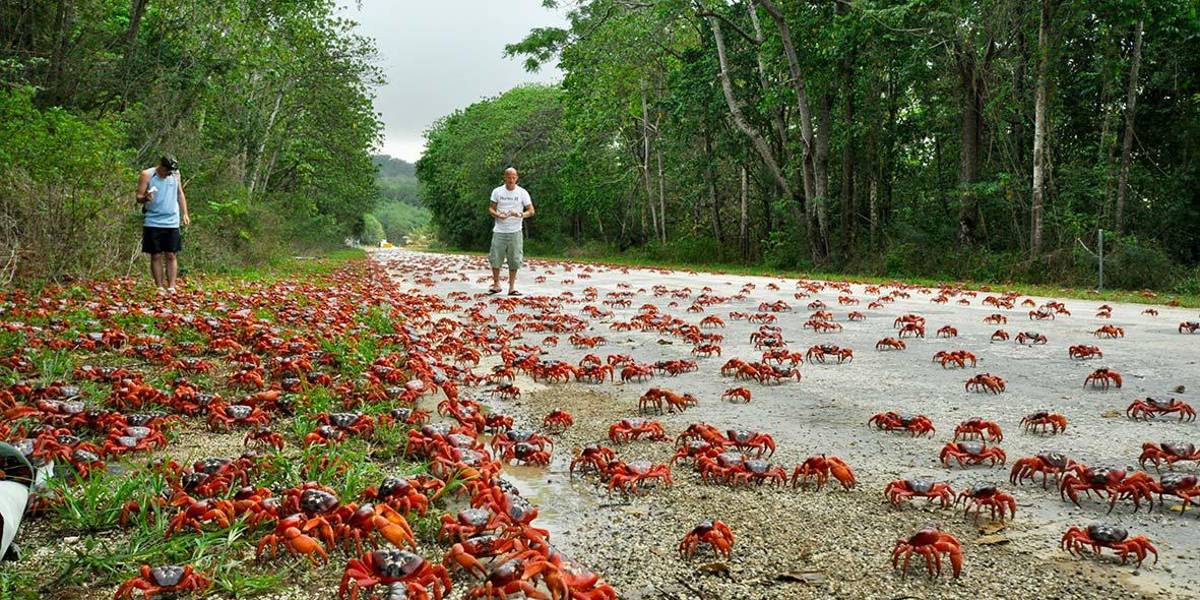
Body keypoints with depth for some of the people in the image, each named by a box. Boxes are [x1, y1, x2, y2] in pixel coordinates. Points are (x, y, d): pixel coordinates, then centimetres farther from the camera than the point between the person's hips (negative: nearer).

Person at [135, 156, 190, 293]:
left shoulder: (175, 174, 6)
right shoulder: (147, 175, -5)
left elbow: (180, 194, 17)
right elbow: (139, 197, -5)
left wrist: (184, 213, 10)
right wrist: (145, 198, -28)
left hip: (172, 222, 3)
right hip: (153, 223, -2)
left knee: (171, 256, 1)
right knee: (156, 256, 1)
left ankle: (171, 288, 2)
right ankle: (160, 288, 5)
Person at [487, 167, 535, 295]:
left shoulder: (522, 193, 1)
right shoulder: (497, 192, 4)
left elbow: (531, 211, 0)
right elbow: (491, 209, 8)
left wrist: (519, 215, -19)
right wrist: (498, 215, -13)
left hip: (515, 232, -1)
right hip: (499, 231, 1)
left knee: (514, 260, 0)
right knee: (495, 259, -1)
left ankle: (512, 287, 8)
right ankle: (496, 285, 14)